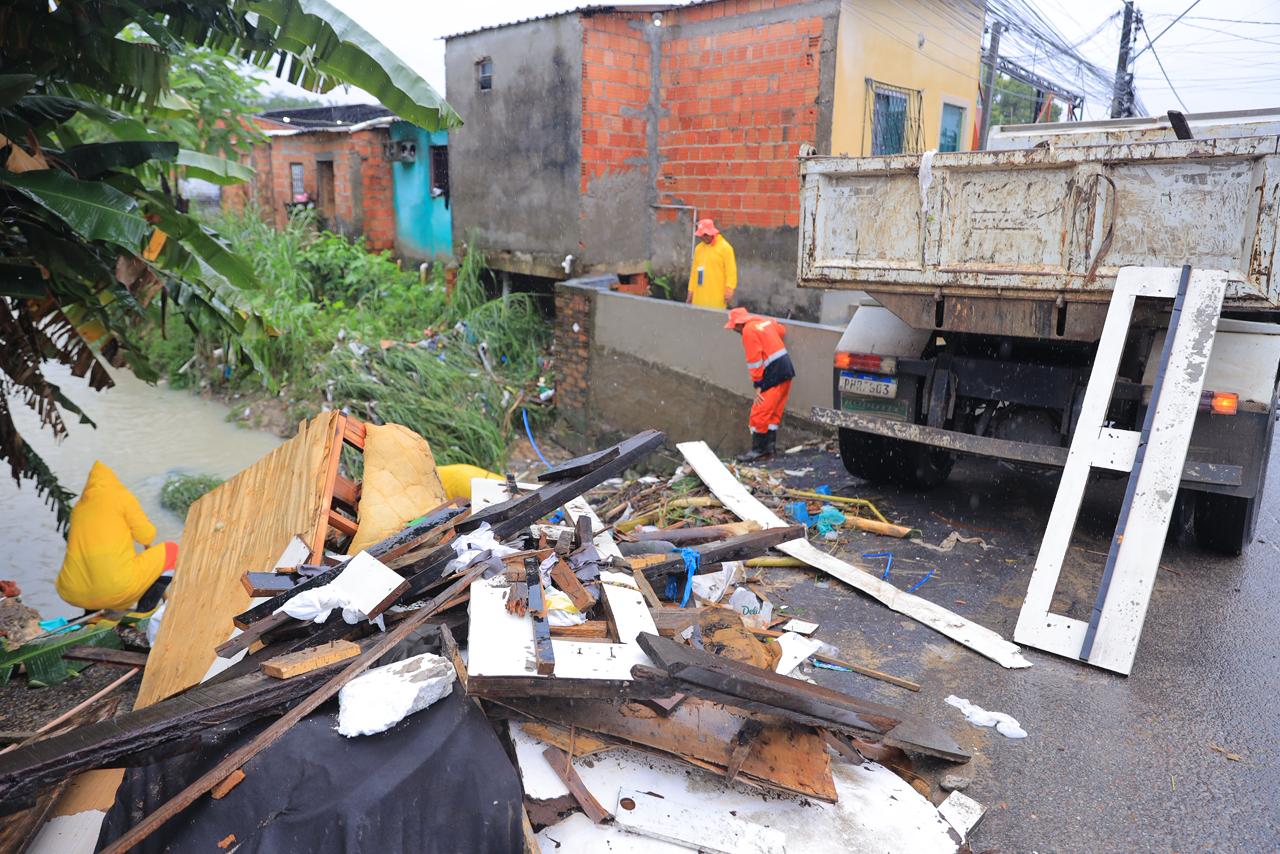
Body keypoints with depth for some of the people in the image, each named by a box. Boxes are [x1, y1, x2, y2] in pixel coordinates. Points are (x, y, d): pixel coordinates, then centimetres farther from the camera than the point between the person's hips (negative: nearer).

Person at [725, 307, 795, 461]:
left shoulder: (749, 330, -13)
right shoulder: (765, 321, 12)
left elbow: (754, 360, -15)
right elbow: (782, 331, 29)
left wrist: (758, 386, -13)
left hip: (774, 376, -9)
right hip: (787, 370, 9)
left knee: (759, 414, -4)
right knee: (774, 412, 15)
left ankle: (758, 449, 1)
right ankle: (770, 445, 18)